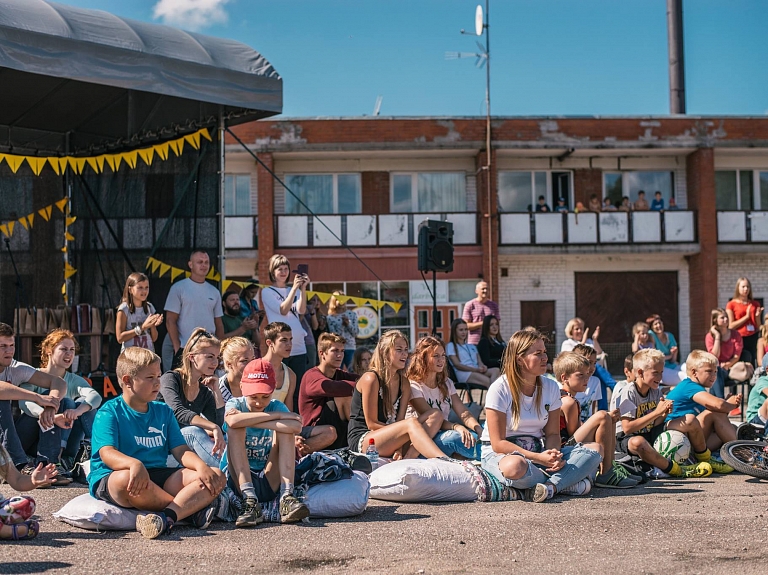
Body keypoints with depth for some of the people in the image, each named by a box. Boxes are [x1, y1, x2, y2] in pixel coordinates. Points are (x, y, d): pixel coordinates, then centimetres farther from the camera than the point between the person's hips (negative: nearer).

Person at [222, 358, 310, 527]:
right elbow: (233, 421, -30)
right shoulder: (235, 404, -2)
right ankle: (250, 501, -33)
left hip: (271, 482, 1)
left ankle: (286, 497, -28)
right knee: (235, 429, -22)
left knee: (284, 429, -15)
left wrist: (250, 421, -22)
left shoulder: (276, 406, 1)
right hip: (238, 480, -1)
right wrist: (277, 416, -21)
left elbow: (296, 427, -24)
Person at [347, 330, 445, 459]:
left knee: (435, 416, -8)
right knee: (411, 423, -31)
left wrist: (399, 448, -19)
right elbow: (371, 424, -13)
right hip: (361, 440, -8)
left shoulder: (404, 383, 9)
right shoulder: (371, 379, -12)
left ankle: (409, 458, -31)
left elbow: (400, 421, 0)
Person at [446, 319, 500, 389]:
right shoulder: (451, 346, 11)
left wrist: (482, 366, -8)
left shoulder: (472, 346, 33)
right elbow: (457, 365, -2)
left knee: (496, 370, -29)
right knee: (487, 381, -35)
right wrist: (475, 369, -15)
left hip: (477, 371, 6)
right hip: (464, 374, -6)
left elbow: (479, 361, 20)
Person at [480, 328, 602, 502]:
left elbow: (552, 433, 5)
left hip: (539, 451, 6)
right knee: (514, 466, -43)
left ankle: (549, 487, -29)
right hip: (500, 453, -6)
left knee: (595, 449, -13)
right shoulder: (500, 389, -13)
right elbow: (498, 443, -16)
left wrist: (554, 455, -20)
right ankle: (566, 483, -20)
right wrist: (539, 458, -25)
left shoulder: (550, 387, 4)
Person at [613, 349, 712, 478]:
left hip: (649, 435, 7)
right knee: (638, 442, -44)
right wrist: (656, 412, -24)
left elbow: (655, 425, 5)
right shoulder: (628, 393, -15)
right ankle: (675, 469, -37)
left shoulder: (656, 392, 7)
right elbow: (627, 428, -24)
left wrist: (664, 414, -17)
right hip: (625, 438, -7)